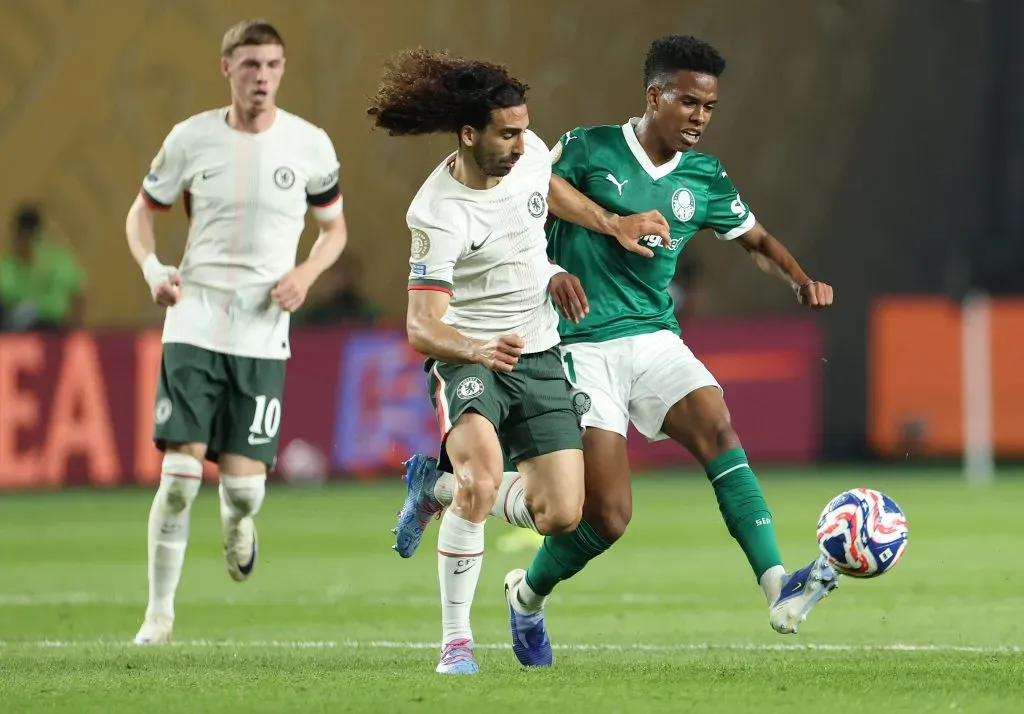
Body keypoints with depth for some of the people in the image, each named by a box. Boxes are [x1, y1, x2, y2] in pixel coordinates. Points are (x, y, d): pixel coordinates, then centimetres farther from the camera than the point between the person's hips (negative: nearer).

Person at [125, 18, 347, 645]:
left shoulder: (310, 145, 0)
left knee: (245, 485, -4)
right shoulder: (191, 138, 0)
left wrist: (307, 274, -7)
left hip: (263, 334, 0)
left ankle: (237, 522, 35)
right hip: (194, 325, 0)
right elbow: (143, 211, 12)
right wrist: (152, 267, -8)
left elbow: (335, 226, 13)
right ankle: (160, 611, 4)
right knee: (180, 475, -9)